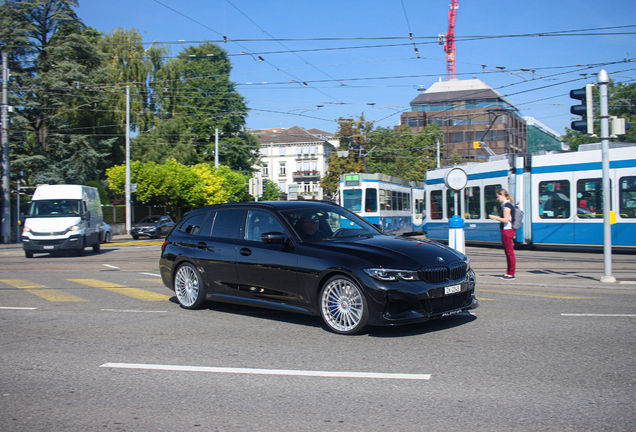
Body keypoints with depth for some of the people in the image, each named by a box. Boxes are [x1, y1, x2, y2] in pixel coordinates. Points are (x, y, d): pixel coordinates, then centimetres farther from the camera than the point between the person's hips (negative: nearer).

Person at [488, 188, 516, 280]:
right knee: (507, 252, 13)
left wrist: (495, 217, -10)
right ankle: (508, 273, 19)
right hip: (505, 231, 10)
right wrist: (496, 217, 16)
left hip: (507, 231, -10)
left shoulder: (507, 205, -14)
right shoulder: (506, 205, 16)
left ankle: (511, 274, -3)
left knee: (510, 253, -6)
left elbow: (506, 220, -19)